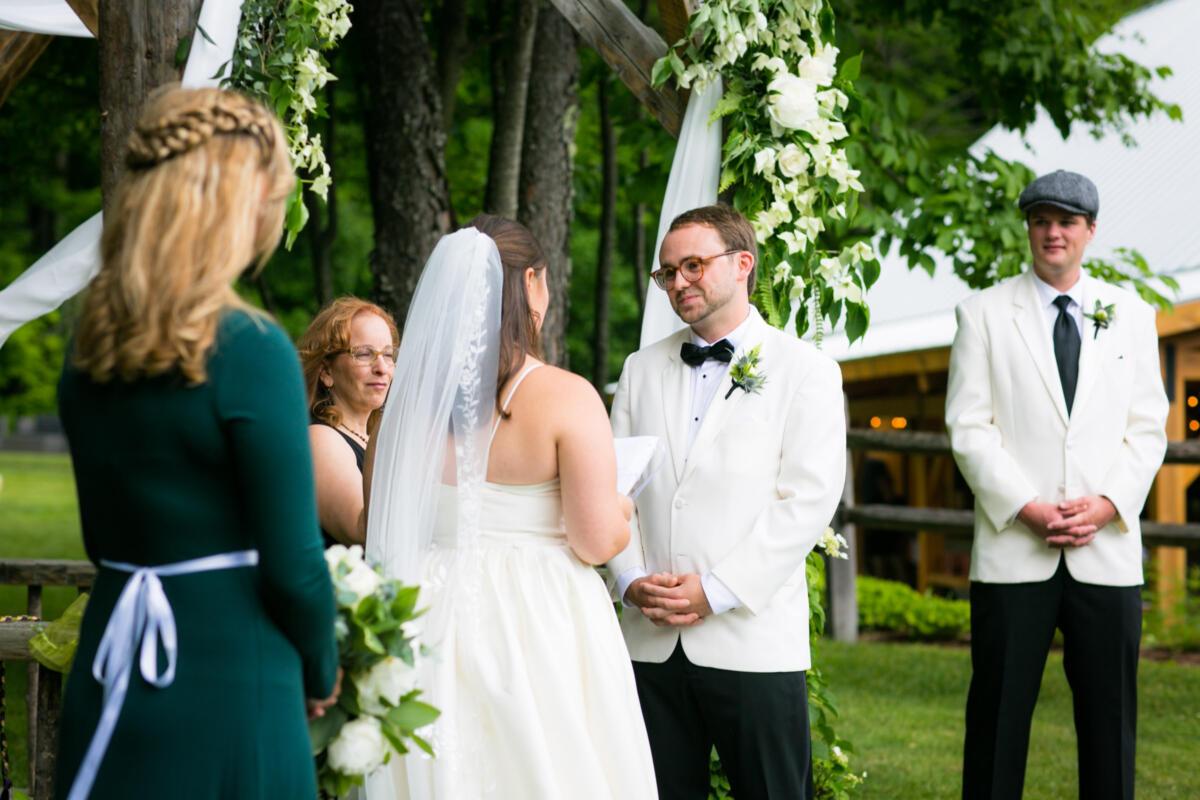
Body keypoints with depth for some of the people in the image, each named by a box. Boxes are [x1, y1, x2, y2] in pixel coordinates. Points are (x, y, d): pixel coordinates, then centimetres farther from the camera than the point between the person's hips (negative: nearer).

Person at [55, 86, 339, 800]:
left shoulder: (88, 351, 4)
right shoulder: (250, 350, -15)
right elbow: (292, 565, -12)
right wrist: (320, 674, 5)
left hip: (110, 669, 6)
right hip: (226, 682, -6)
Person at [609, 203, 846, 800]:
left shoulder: (805, 370, 1)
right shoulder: (642, 369, 14)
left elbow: (808, 500, -8)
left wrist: (715, 591, -13)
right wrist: (630, 580, -6)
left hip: (752, 642, -4)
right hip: (651, 642, 4)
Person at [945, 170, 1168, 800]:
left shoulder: (1131, 315, 11)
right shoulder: (985, 313, 5)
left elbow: (1148, 428, 8)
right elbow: (969, 427, -2)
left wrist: (1108, 504, -8)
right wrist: (1026, 507, -12)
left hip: (1107, 550, 2)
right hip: (1013, 551, -2)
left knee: (1110, 719, 4)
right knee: (998, 714, 1)